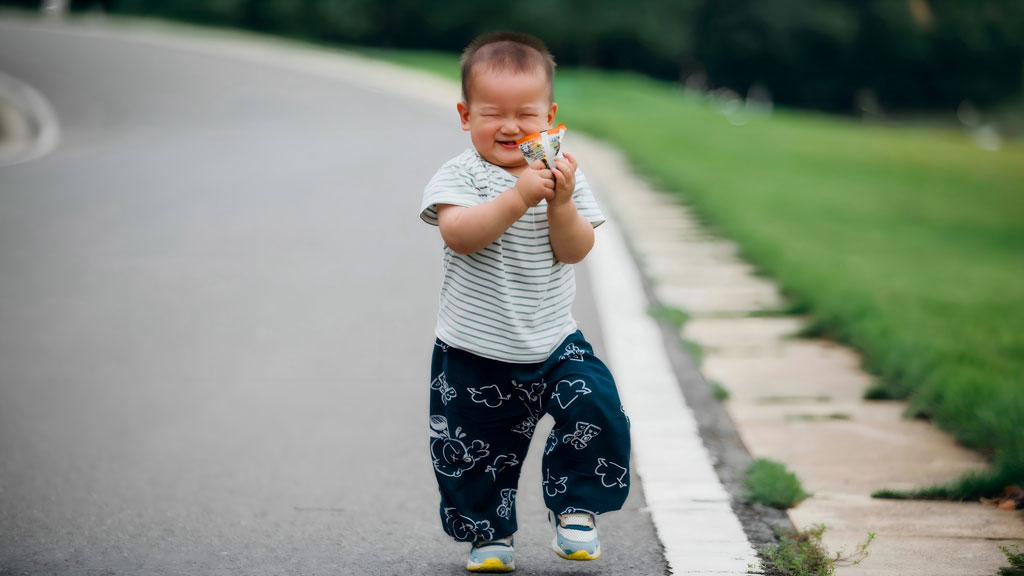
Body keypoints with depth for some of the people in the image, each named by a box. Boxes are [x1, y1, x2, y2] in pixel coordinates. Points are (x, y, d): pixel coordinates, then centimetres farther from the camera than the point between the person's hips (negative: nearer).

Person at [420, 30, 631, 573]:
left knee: (598, 410, -15)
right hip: (474, 352, -2)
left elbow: (574, 251, -7)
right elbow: (460, 234, -27)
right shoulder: (460, 176, -9)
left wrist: (561, 203, -25)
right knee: (473, 449, 7)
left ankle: (574, 508, 7)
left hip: (554, 343, 2)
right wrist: (518, 197, -36)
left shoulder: (564, 175, 1)